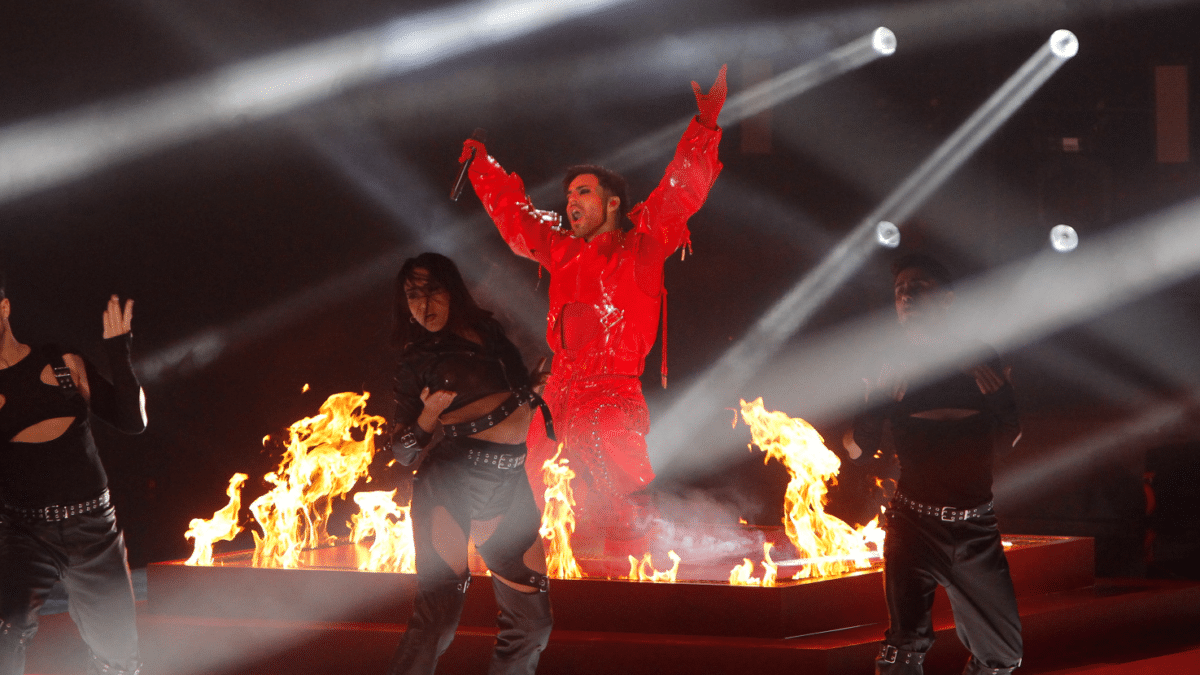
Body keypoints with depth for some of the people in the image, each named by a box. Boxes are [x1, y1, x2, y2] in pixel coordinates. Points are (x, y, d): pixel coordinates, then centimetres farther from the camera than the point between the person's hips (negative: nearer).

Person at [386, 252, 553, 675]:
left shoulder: (489, 331, 17)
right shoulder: (418, 359, 7)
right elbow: (404, 453, 4)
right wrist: (429, 415, -12)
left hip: (510, 485, 5)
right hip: (452, 483, -5)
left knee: (531, 622, 4)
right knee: (437, 615, -16)